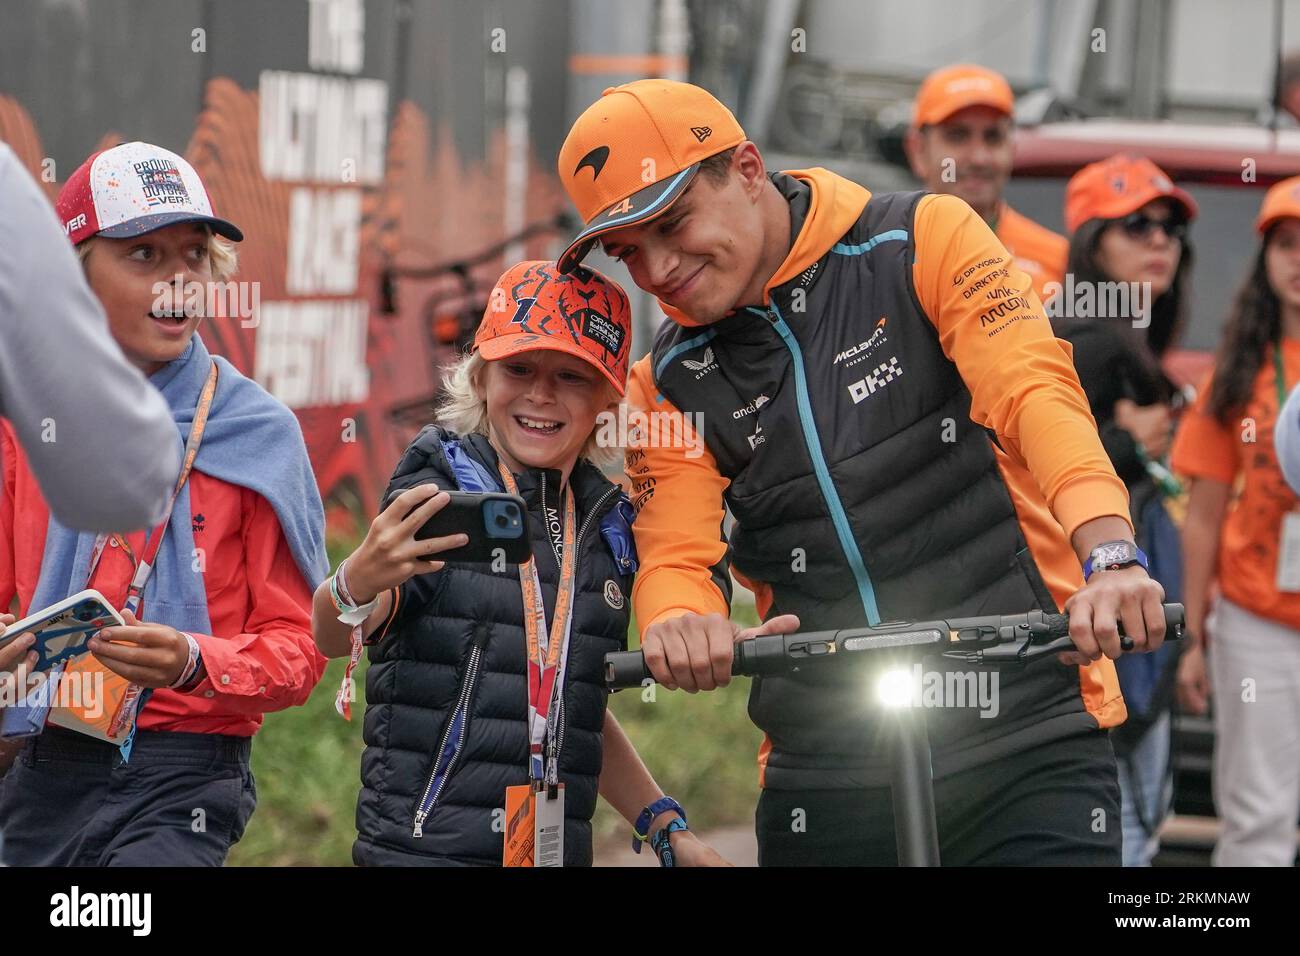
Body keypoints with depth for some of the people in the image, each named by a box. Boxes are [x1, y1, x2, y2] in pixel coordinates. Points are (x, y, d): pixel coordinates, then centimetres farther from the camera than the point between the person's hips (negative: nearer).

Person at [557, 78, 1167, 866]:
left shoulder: (922, 242, -2)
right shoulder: (672, 386, 9)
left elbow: (1035, 388, -16)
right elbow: (676, 558, 0)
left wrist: (1111, 556, -34)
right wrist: (682, 628, -26)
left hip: (1027, 747, -4)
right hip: (827, 779, 4)